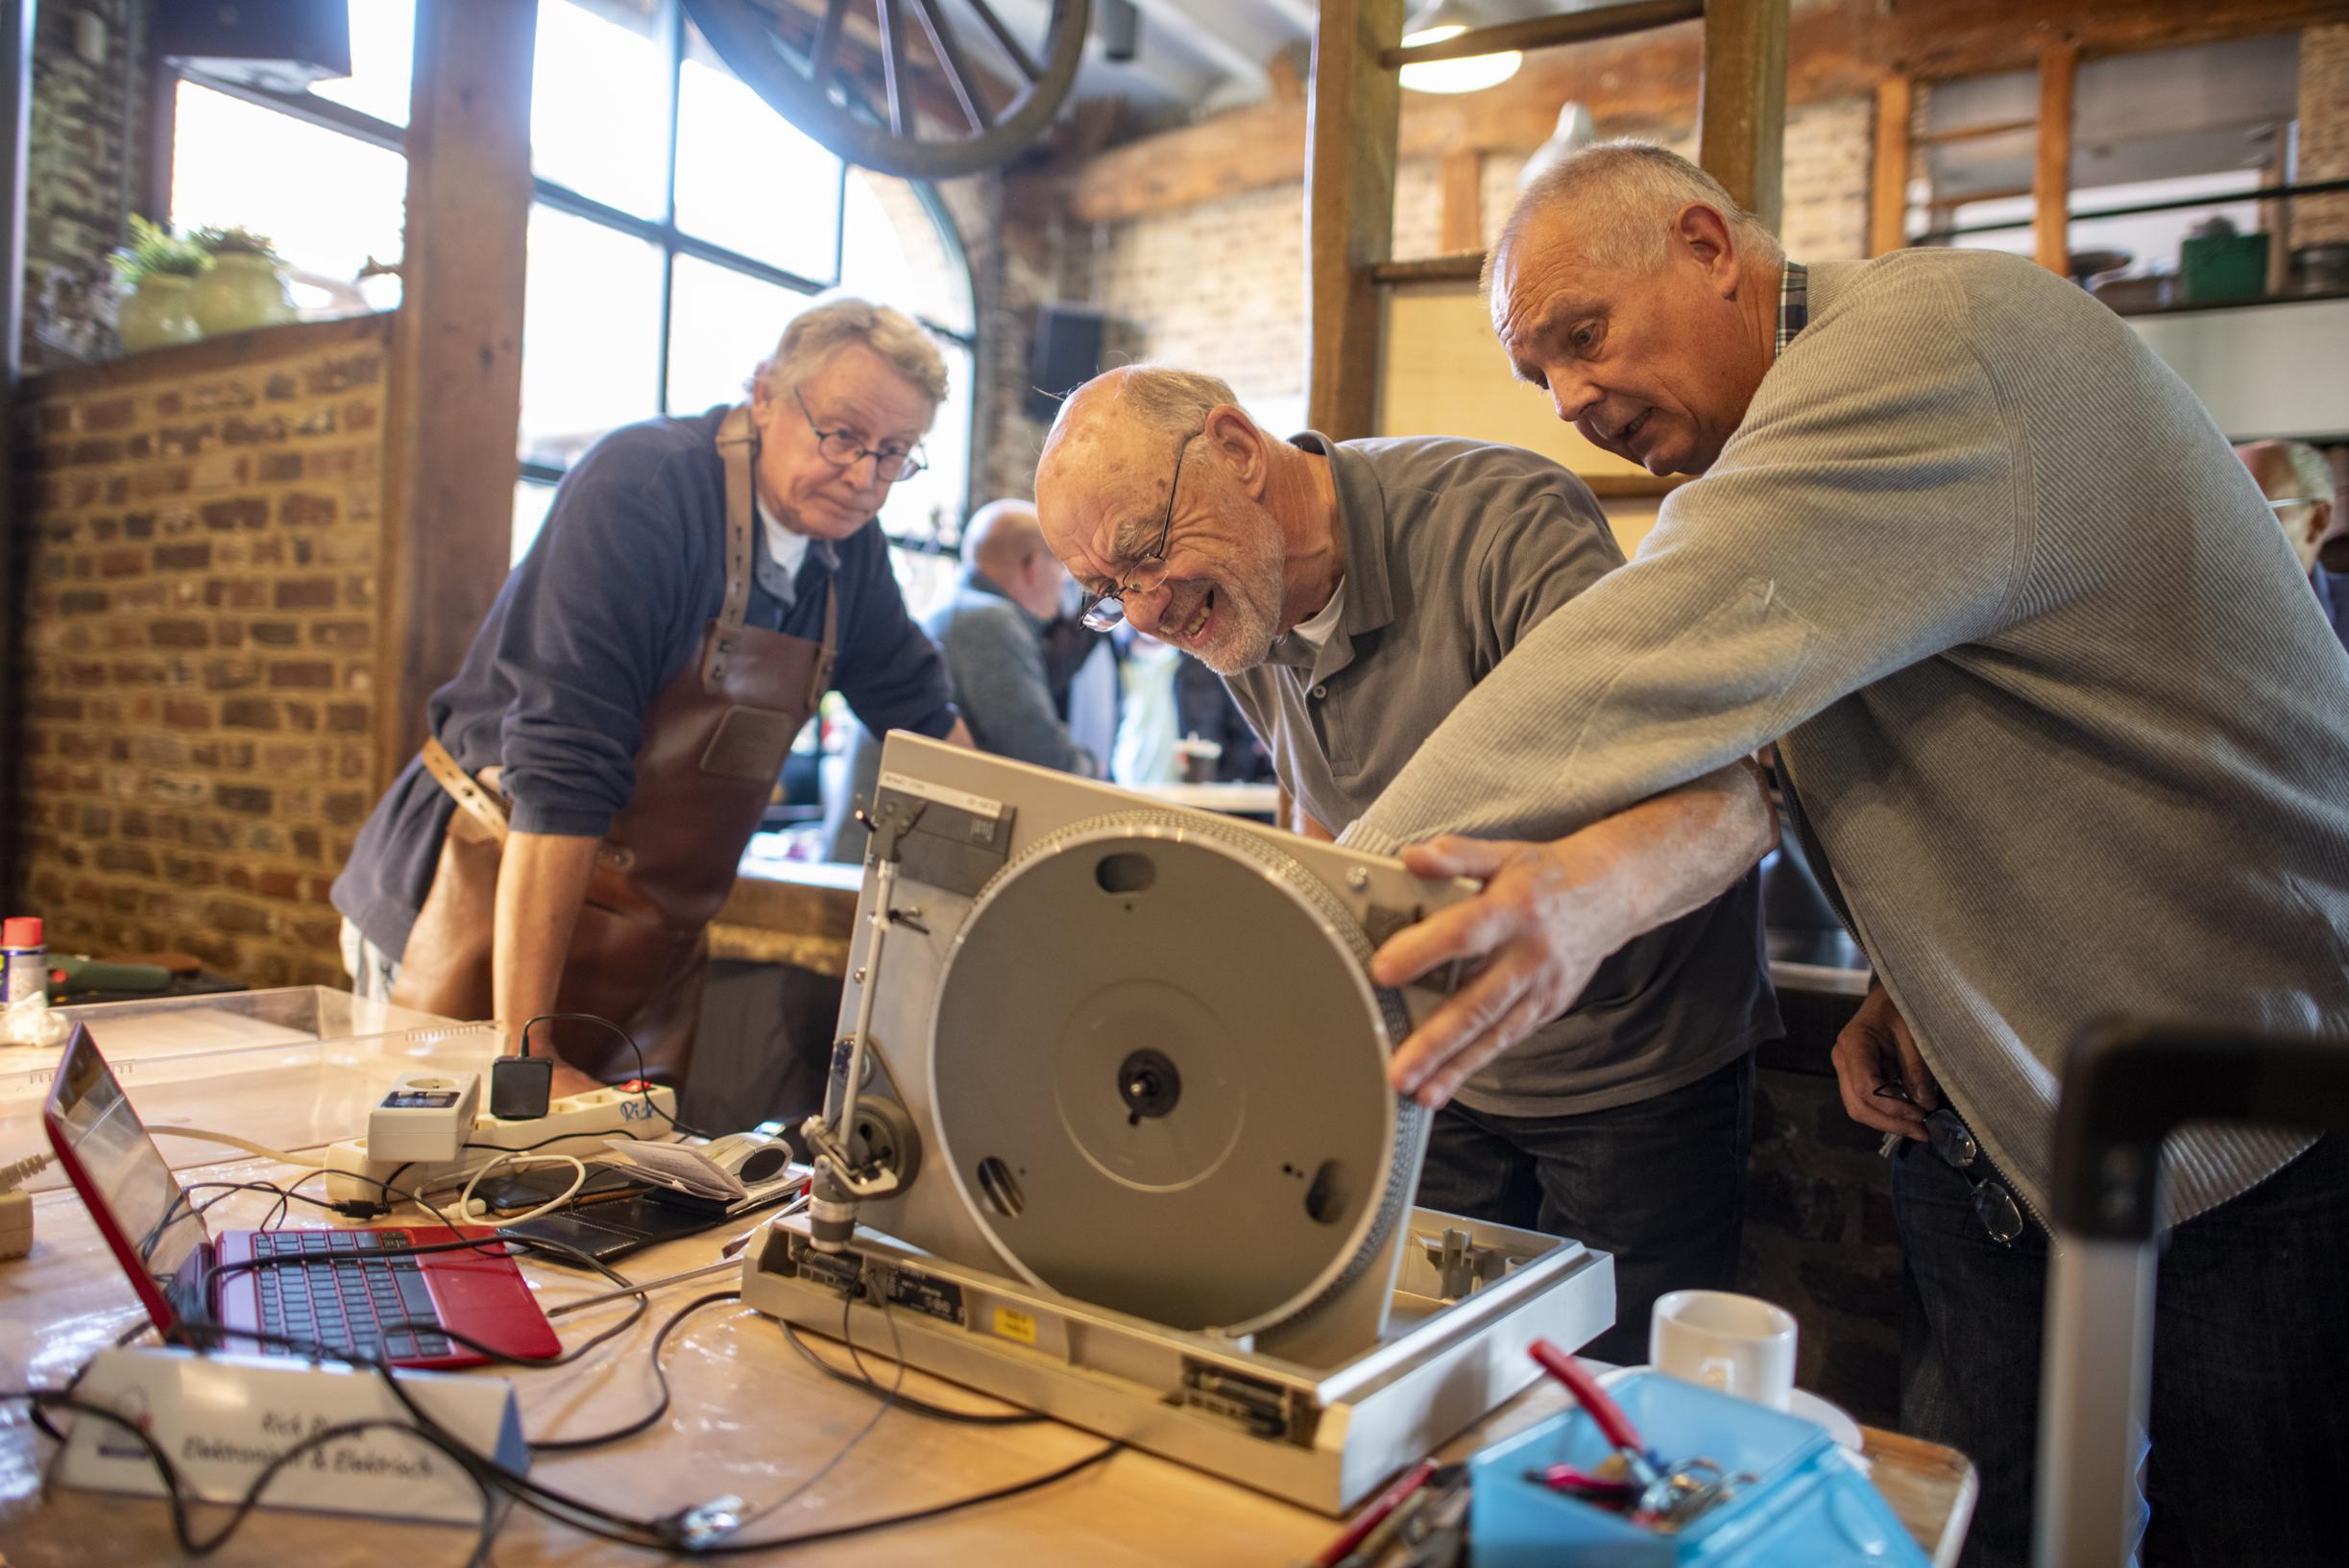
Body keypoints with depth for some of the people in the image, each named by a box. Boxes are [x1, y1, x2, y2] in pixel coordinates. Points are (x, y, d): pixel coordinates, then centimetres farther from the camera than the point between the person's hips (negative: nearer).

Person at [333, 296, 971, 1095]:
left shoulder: (847, 541, 2)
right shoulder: (646, 486, -20)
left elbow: (918, 708, 17)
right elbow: (562, 766, -27)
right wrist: (525, 1048, -31)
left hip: (655, 950, 6)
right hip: (494, 913, -6)